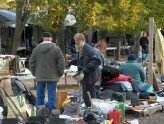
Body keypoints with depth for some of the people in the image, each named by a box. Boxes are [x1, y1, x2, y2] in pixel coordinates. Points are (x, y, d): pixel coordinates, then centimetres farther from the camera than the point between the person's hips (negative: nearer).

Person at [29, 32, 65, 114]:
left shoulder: (36, 49, 0)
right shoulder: (56, 49, -7)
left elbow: (31, 63, 5)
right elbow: (61, 63, -8)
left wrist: (34, 73, 15)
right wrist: (60, 73, 5)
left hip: (40, 76, 2)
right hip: (52, 76, -2)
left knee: (40, 93, 13)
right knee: (52, 94, 3)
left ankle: (40, 105, 15)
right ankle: (51, 109, 4)